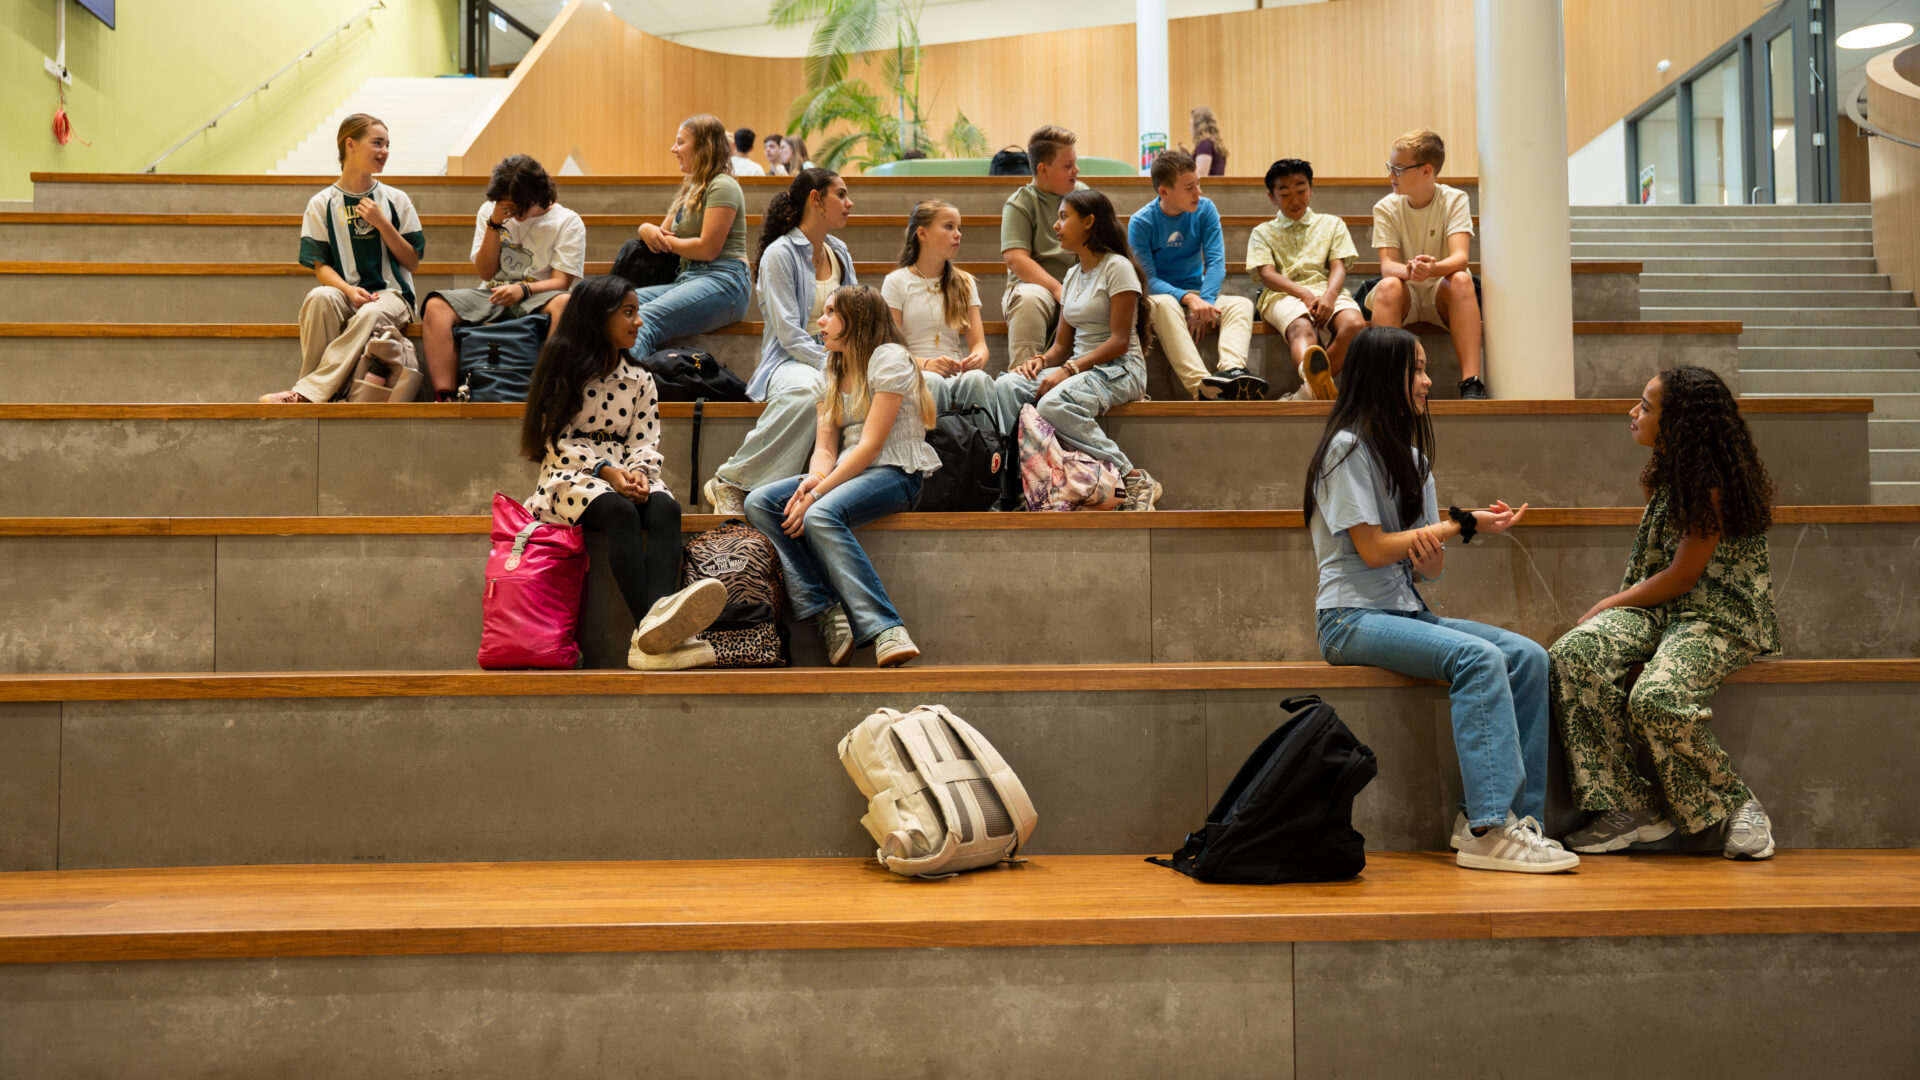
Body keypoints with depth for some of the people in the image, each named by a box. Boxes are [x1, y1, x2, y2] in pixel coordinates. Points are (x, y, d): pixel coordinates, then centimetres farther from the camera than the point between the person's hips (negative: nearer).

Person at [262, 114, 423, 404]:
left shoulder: (396, 200, 11)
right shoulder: (322, 203, 8)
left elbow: (411, 261, 9)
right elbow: (321, 265, 3)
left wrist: (382, 224, -4)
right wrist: (349, 290, -17)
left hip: (391, 294, 0)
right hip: (344, 293, 0)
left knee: (371, 314, -37)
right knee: (319, 297, -36)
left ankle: (306, 392, -37)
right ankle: (312, 401, -32)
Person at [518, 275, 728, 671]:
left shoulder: (640, 380, 20)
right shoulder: (562, 372, 7)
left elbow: (646, 443, 11)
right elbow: (557, 442, -1)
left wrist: (638, 471, -13)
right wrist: (604, 470, -17)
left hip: (625, 473, 4)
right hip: (572, 476, -4)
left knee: (666, 509, -32)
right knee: (620, 512, -38)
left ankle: (659, 614, -60)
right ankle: (652, 627, -56)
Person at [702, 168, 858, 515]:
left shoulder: (839, 252, 17)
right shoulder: (780, 254, -6)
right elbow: (789, 334, -13)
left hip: (831, 357, 5)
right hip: (788, 360, -5)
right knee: (807, 389, -42)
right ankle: (730, 482, -29)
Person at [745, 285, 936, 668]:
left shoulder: (889, 358, -6)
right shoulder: (831, 374, 19)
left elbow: (870, 445, -15)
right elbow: (825, 447, 9)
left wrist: (818, 493, -21)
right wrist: (813, 479, -15)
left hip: (896, 474, -8)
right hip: (848, 474, 8)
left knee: (821, 516, -35)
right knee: (759, 503, -13)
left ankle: (885, 630, -41)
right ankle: (825, 613, -27)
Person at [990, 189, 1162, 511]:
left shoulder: (1117, 267, -7)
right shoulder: (1073, 275, 18)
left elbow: (1119, 342, -14)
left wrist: (1069, 370, -21)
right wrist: (1040, 360, -5)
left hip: (1119, 370, -7)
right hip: (1079, 368, 7)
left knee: (1054, 404, -35)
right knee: (1006, 385, -17)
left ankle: (1136, 481, -24)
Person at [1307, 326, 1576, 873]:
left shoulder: (1410, 454, 18)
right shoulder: (1347, 447, -6)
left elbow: (1431, 570, 12)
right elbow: (1371, 549, -14)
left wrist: (1430, 545, -14)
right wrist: (1463, 524, -8)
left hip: (1407, 613, 8)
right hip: (1353, 618, -8)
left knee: (1528, 657, -13)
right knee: (1479, 658, -29)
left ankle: (1514, 815, -16)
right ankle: (1489, 829, -31)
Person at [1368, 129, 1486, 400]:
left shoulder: (1454, 200, -7)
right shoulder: (1386, 208, -3)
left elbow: (1460, 258, -22)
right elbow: (1387, 265, -16)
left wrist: (1432, 269, -46)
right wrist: (1408, 270, -40)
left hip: (1442, 296, -1)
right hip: (1404, 296, 1)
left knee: (1461, 279, -32)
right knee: (1388, 286, -32)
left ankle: (1471, 382, -40)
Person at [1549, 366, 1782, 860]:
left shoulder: (1713, 483, -15)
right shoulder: (1669, 471, 13)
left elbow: (1682, 577, -14)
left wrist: (1608, 605, -5)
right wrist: (1651, 494, 10)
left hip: (1720, 617, -8)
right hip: (1662, 610, 8)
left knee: (1656, 698, -36)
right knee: (1572, 653, -22)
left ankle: (1737, 802, -8)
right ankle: (1629, 806, -17)